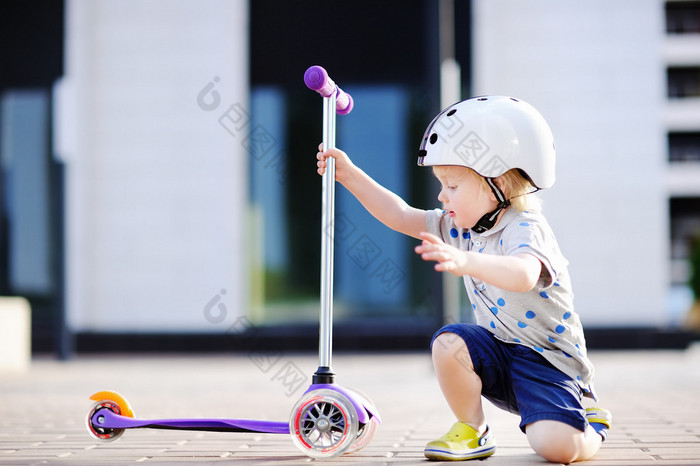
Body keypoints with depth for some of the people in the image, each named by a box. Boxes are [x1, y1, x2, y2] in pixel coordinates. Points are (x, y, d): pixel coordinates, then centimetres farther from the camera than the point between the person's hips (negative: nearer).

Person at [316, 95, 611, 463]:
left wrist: (465, 262, -62)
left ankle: (591, 423, 10)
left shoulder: (526, 229, -23)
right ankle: (472, 431, -1)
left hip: (550, 362, -7)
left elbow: (522, 275, -46)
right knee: (448, 343, -23)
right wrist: (350, 175, 2)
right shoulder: (463, 226, 2)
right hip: (500, 352, 7)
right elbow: (402, 216, 8)